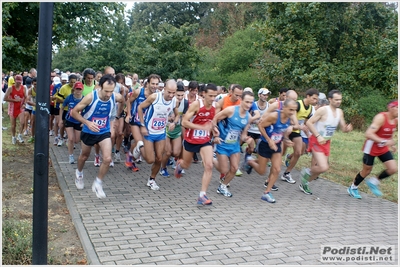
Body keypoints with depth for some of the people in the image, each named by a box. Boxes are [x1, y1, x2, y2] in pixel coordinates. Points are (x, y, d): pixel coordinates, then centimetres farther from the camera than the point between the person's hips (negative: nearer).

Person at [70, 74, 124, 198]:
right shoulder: (91, 97, -27)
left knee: (107, 159, -14)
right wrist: (87, 122, -30)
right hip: (89, 132, -1)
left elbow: (122, 102, 9)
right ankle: (79, 173, 54)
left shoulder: (116, 97, -18)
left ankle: (97, 184, 8)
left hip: (105, 132, 1)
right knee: (84, 156, 21)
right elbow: (74, 112, -19)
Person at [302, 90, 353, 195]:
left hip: (327, 142, 8)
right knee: (323, 167, -21)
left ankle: (304, 184, 32)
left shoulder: (340, 112, 6)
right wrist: (318, 136, -26)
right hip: (316, 141, -8)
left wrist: (347, 128, -14)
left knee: (321, 167, 12)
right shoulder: (323, 110, -17)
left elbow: (343, 129, 11)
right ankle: (307, 173, 9)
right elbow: (309, 122, -20)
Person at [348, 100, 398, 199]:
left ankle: (374, 182, 17)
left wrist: (391, 145, 11)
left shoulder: (395, 120, -2)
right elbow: (368, 134, -36)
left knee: (393, 169, -6)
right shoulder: (381, 118, -26)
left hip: (383, 148, 7)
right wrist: (384, 141, -42)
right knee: (366, 171, 6)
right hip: (371, 148, -7)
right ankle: (353, 188, 29)